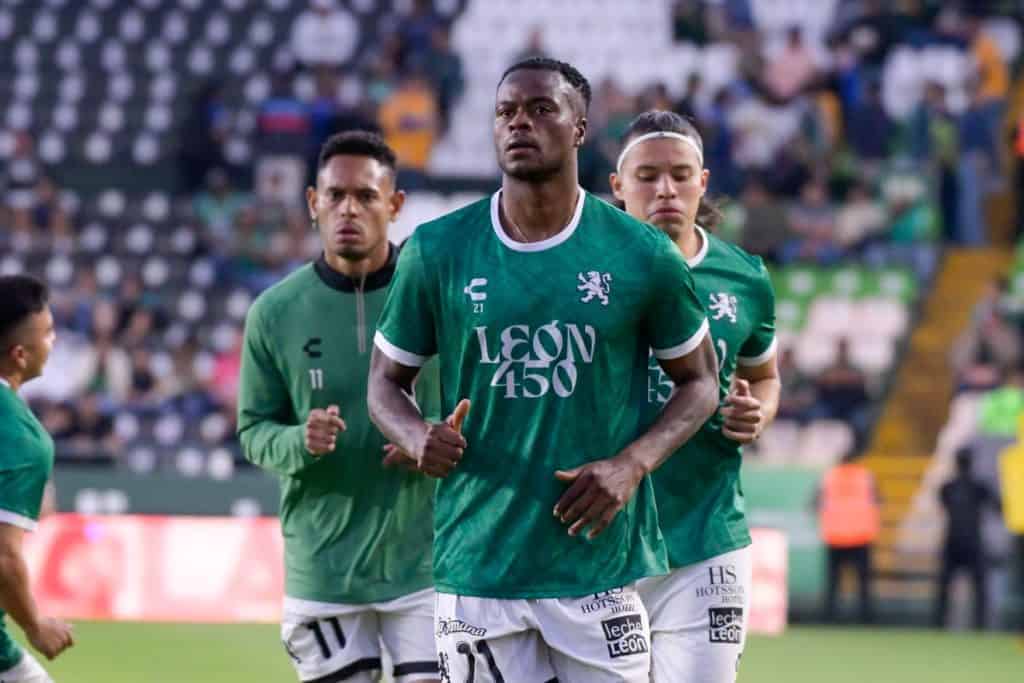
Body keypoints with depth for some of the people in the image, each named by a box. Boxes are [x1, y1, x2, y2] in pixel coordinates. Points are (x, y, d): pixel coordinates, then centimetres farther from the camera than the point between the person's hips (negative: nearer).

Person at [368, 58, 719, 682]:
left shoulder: (641, 255, 0)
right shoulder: (437, 251, 3)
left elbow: (699, 381, 10)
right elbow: (388, 379, 12)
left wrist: (632, 465, -8)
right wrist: (417, 438, -11)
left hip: (602, 564, -1)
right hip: (477, 570, 1)